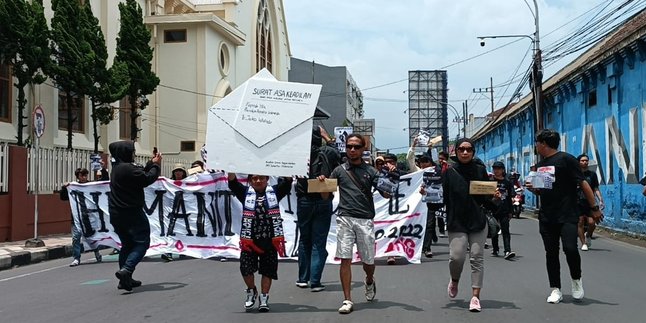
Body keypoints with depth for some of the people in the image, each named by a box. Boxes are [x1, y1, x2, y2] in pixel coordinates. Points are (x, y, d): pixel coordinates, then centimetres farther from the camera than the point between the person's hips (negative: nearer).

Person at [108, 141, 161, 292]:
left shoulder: (117, 167, 13)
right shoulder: (129, 168, -17)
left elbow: (141, 175, 16)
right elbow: (147, 179, -17)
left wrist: (151, 163, 13)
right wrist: (156, 165, -3)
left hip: (116, 214, 10)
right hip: (131, 212, -10)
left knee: (128, 244, 16)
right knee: (142, 242, -5)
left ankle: (126, 279, 15)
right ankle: (126, 269, -22)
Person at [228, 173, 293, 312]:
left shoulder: (274, 192, 7)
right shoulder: (245, 193, 6)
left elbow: (287, 182, -4)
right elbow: (232, 183, -5)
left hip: (270, 239, 0)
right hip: (249, 239, 0)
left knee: (268, 270, 6)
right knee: (246, 268, -4)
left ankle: (264, 297, 21)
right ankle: (251, 291, 23)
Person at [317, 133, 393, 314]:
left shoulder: (370, 171, 10)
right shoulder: (339, 170, 11)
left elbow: (386, 195, 5)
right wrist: (322, 183, -7)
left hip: (365, 220, 0)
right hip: (345, 218, 0)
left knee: (368, 261, 7)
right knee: (345, 259, -5)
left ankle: (369, 281, 40)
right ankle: (347, 300, 0)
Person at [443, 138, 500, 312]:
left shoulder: (480, 170, 4)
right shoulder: (450, 172, 1)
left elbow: (487, 196, 8)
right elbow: (444, 197, 1)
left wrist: (495, 197, -10)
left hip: (478, 220, 1)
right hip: (456, 221, -1)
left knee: (477, 257, -1)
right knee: (456, 256, -8)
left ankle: (475, 297, 6)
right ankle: (454, 281, 26)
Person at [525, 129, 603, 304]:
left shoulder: (566, 159, -8)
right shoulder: (540, 165, 15)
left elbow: (583, 183, -8)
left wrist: (594, 208, -10)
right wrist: (532, 188, 1)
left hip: (567, 215, -7)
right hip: (546, 217, 7)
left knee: (570, 249, -17)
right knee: (551, 253, 6)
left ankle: (576, 279, 9)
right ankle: (555, 289, 14)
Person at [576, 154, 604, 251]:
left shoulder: (592, 174, 8)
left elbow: (596, 189, 8)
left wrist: (600, 200, -3)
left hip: (590, 202, 1)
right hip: (578, 203, -1)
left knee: (591, 222, -9)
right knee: (580, 222, -3)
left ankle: (588, 236, 23)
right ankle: (583, 244, 7)